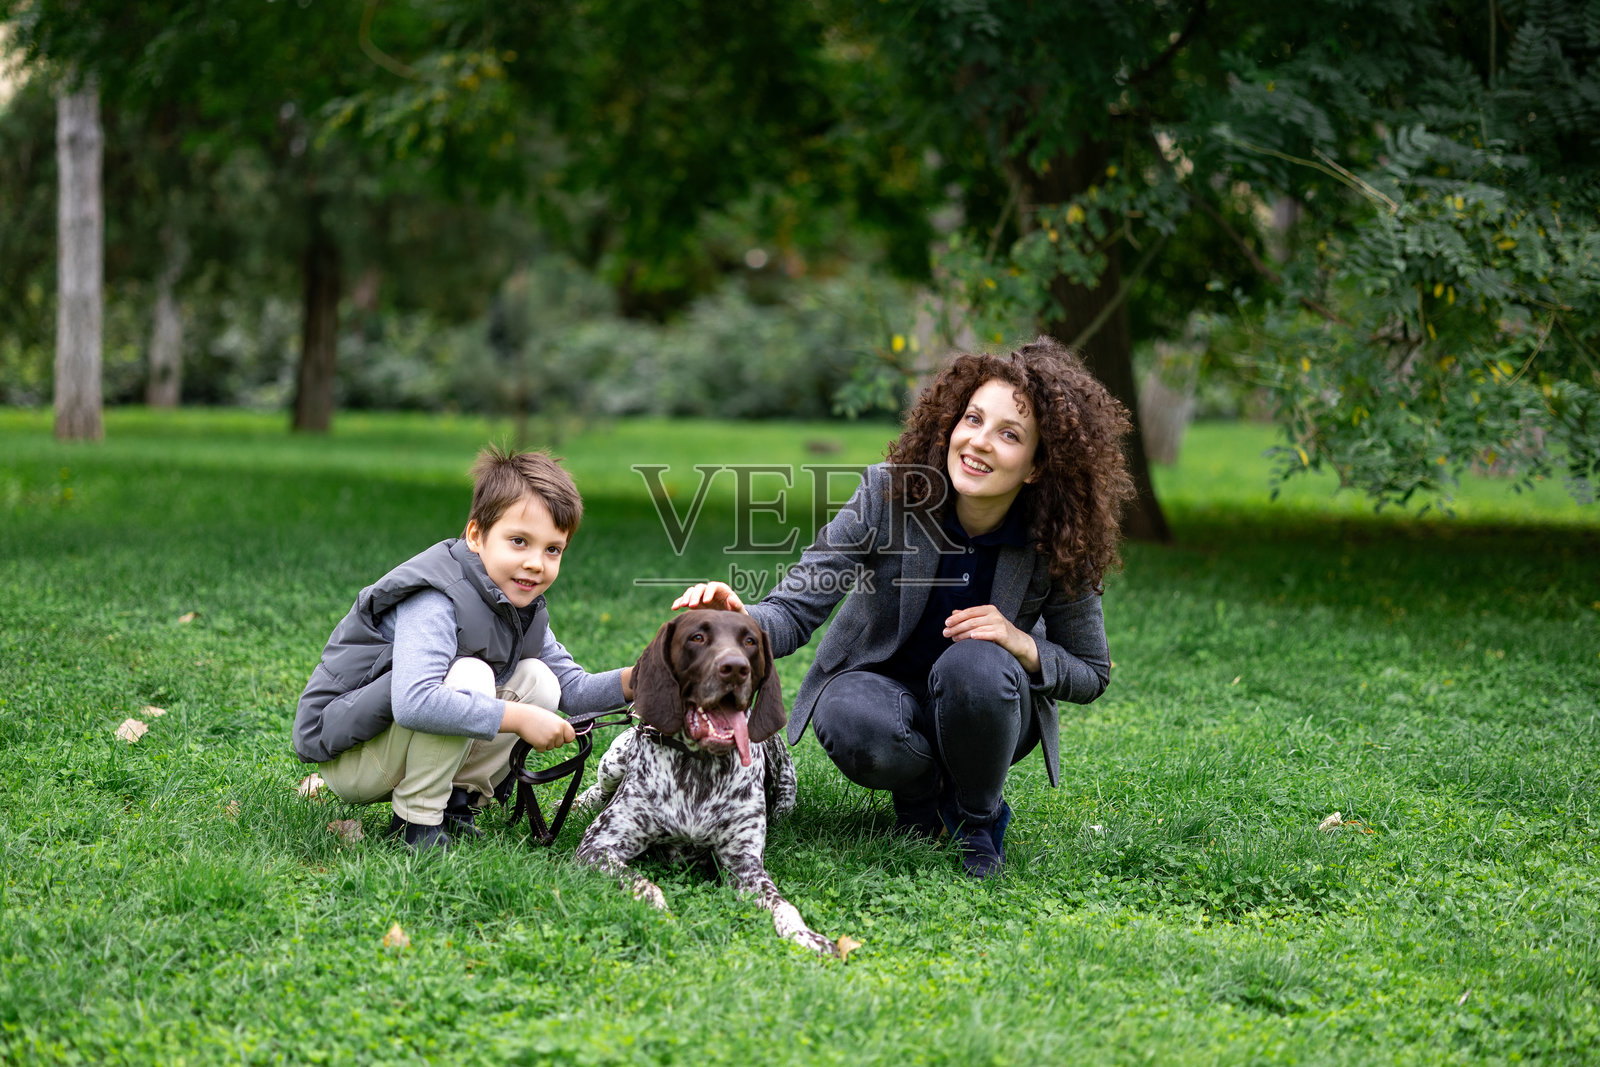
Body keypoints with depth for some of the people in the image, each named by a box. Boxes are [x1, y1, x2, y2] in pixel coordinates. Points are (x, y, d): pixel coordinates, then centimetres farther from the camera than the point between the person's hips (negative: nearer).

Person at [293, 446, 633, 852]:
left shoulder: (522, 603, 2)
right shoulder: (435, 604, -27)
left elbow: (571, 688, 8)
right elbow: (413, 704, -43)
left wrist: (631, 680, -13)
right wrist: (518, 718, -37)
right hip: (345, 757, -9)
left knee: (537, 680, 0)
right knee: (468, 676, -30)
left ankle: (454, 802, 0)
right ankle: (414, 821, -18)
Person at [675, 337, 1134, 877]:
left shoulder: (1058, 543, -18)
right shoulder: (888, 493, -21)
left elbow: (1091, 674, -5)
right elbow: (795, 609, -23)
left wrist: (1023, 645, -26)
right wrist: (740, 620, -48)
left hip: (985, 708, 0)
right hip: (882, 683, 0)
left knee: (975, 665, -35)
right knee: (850, 723, -36)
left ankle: (980, 816, -5)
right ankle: (922, 794, 1)